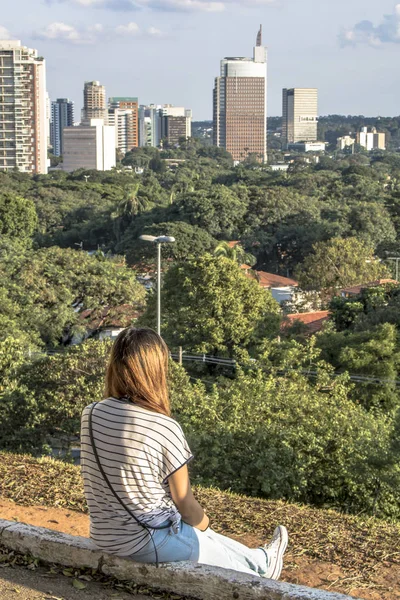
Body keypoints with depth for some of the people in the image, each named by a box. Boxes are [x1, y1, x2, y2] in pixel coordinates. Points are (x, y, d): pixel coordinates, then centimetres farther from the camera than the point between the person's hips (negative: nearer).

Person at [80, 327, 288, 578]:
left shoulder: (91, 414, -7)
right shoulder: (165, 428, -22)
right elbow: (184, 503, -11)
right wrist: (204, 523, 11)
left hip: (104, 538, 6)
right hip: (150, 542, -6)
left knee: (201, 536, 30)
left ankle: (258, 561, 53)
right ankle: (261, 563, 54)